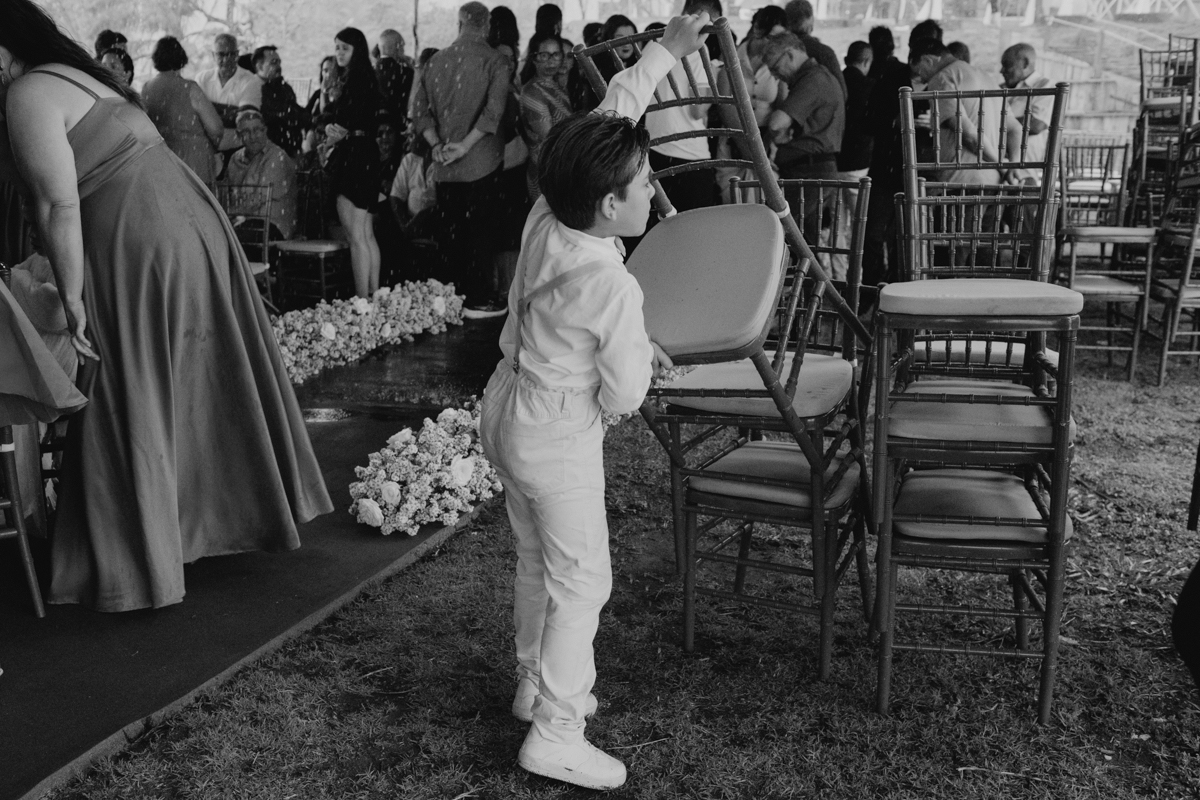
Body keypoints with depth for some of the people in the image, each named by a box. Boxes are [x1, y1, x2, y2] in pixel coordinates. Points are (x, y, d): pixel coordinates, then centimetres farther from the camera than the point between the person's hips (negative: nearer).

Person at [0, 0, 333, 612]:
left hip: (145, 250, -9)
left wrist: (72, 301, -10)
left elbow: (60, 206, -15)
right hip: (193, 226, 9)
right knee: (203, 385, 19)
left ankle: (137, 567, 16)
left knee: (134, 405, 3)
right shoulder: (79, 74, 20)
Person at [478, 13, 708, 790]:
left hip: (506, 412, 8)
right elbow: (624, 398, -18)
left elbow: (610, 116, 4)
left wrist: (666, 50, 9)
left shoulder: (546, 217, -8)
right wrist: (645, 354, 2)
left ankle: (538, 685, 37)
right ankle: (556, 736, 11)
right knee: (582, 583, 4)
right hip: (557, 441, -8)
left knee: (537, 562, 22)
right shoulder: (615, 288, -27)